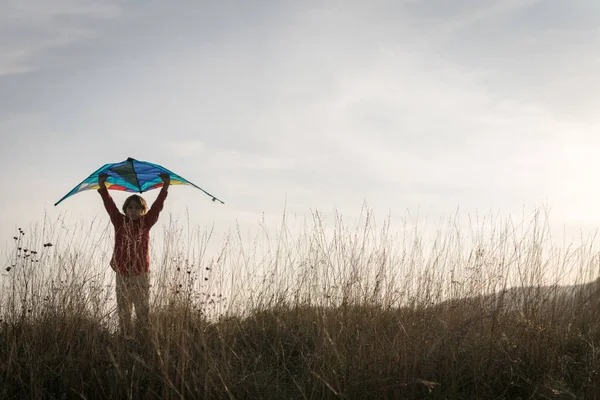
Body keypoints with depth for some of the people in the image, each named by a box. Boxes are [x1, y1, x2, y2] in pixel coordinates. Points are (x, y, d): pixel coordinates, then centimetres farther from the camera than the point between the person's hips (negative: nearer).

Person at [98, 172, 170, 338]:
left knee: (143, 310, 2)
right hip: (122, 274, 0)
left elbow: (157, 206, -7)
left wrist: (165, 187, -16)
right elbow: (110, 204, -6)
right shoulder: (119, 222, 1)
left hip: (141, 274, 0)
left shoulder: (146, 223, 1)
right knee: (123, 311, 5)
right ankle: (126, 337, 12)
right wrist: (102, 187, -16)